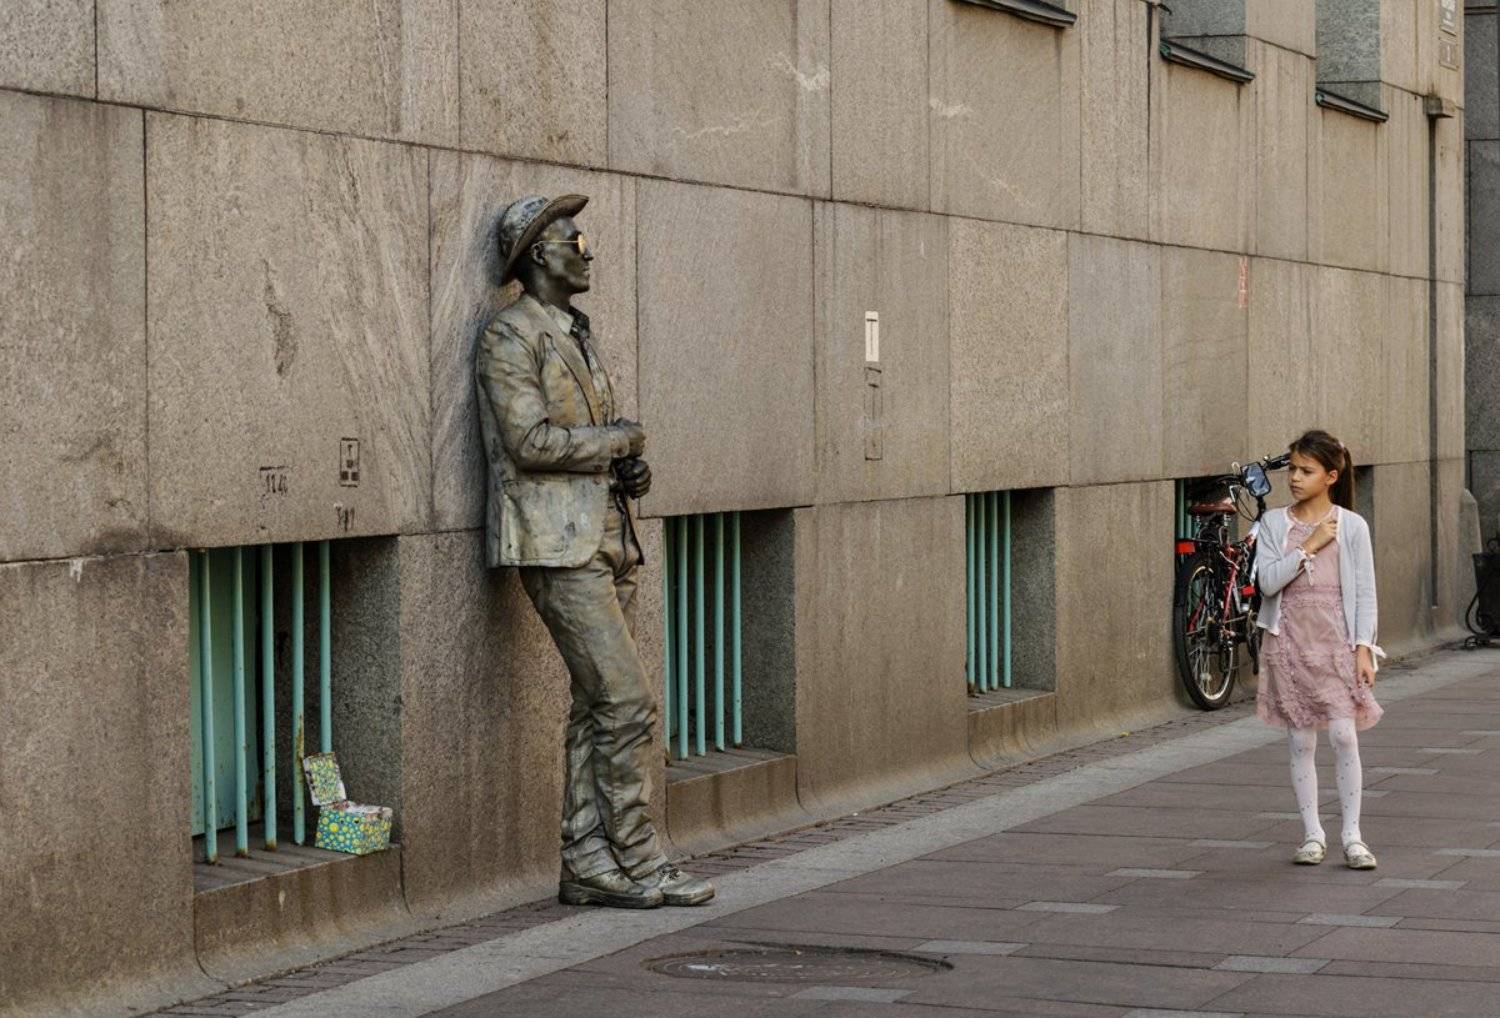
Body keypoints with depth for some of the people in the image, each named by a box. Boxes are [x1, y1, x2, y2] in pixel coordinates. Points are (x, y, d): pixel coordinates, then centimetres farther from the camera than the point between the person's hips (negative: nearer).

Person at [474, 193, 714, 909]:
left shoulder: (577, 336, 20)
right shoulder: (509, 337, -8)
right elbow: (530, 441, -18)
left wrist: (633, 470, 2)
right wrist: (619, 438, -7)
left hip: (605, 538, 9)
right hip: (556, 545, -9)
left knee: (597, 706, 7)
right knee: (627, 700, -12)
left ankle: (587, 865, 11)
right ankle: (638, 863, -5)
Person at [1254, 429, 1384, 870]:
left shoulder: (1351, 526, 0)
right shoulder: (1274, 524, 4)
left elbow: (1365, 592, 0)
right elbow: (1268, 581, -8)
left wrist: (1363, 647, -6)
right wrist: (1309, 546, -13)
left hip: (1336, 639, -2)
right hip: (1289, 640, 2)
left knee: (1344, 735, -9)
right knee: (1301, 742, 5)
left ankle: (1352, 836, -1)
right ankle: (1313, 835, 13)